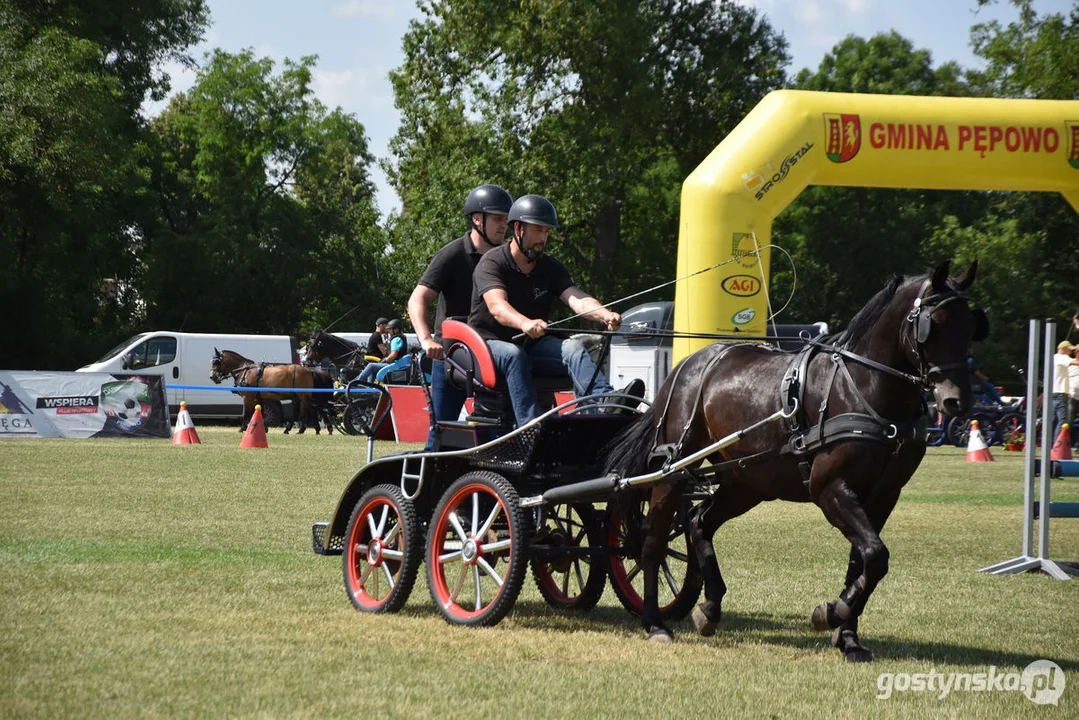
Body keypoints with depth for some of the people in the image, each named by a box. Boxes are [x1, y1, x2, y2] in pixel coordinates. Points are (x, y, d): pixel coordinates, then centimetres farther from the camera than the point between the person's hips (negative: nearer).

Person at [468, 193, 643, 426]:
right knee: (513, 355, -36)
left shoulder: (552, 269, 7)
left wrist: (605, 315, -35)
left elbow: (576, 299, -11)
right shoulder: (492, 263, -9)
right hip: (490, 343, -4)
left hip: (532, 346, 4)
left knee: (573, 348, -23)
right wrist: (525, 323, -50)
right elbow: (497, 306, -28)